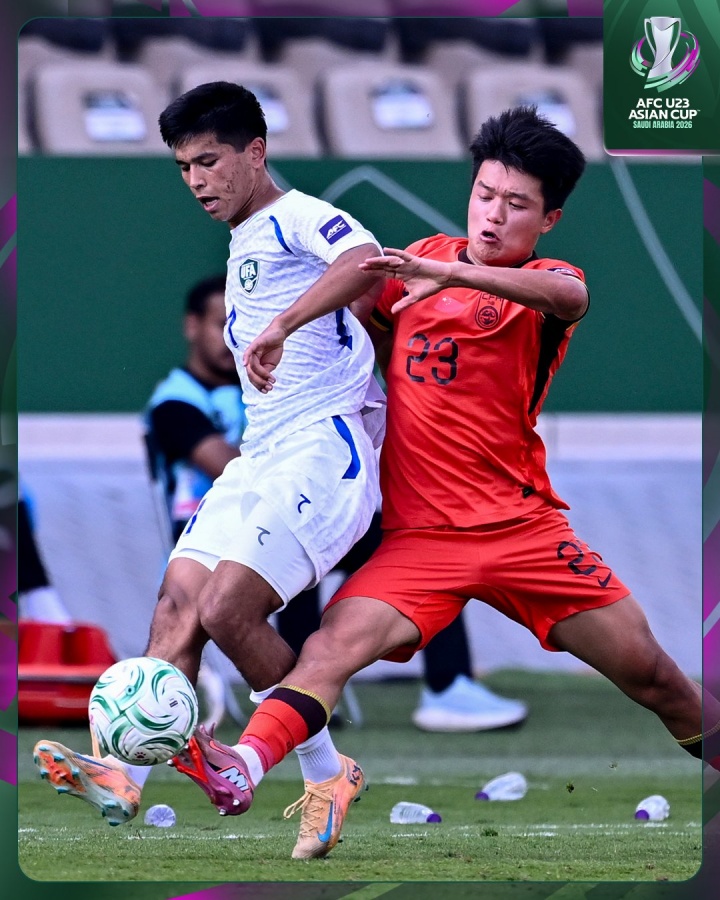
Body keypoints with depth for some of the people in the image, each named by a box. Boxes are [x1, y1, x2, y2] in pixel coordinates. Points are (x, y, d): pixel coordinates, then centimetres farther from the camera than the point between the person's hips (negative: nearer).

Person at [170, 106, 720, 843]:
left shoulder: (545, 282, 0)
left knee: (649, 671, 0)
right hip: (420, 536, 1)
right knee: (335, 644, -25)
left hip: (524, 526, -1)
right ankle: (245, 767, -43)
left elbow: (569, 297, -27)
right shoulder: (423, 260, 11)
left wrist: (451, 274, -42)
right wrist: (281, 329, 11)